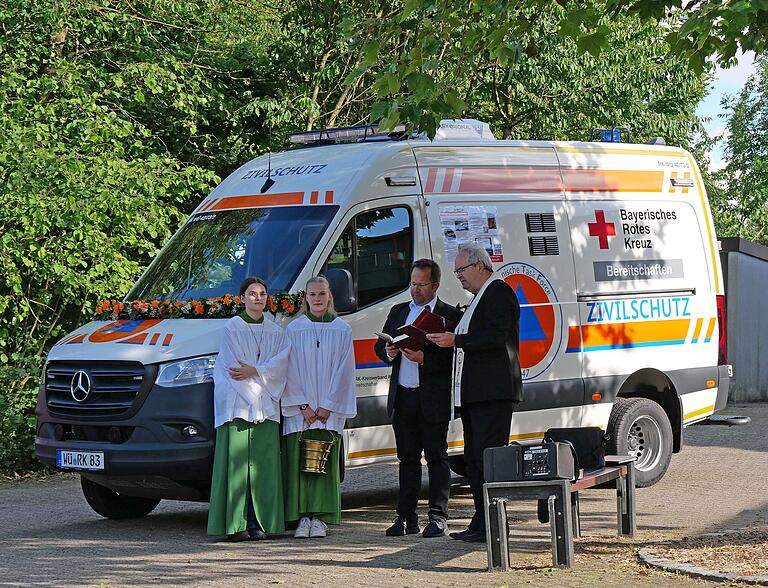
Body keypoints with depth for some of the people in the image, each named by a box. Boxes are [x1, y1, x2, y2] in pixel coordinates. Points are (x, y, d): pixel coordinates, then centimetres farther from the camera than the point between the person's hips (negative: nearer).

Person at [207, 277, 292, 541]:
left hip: (266, 409, 4)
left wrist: (255, 371, -13)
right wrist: (257, 392, -9)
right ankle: (236, 525, -9)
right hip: (237, 405, -4)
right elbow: (233, 367, -4)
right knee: (237, 462, -8)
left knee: (263, 464, -1)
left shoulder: (276, 332, 16)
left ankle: (259, 522, 0)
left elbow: (281, 362, 2)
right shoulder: (232, 328, 4)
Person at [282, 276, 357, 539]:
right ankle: (303, 517, -1)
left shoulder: (342, 330, 4)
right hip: (299, 411, 0)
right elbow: (291, 370, 1)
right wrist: (304, 406, -7)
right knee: (299, 461, -4)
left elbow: (344, 370, 1)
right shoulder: (294, 329, 4)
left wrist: (328, 406, -6)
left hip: (330, 410, 0)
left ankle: (320, 519, 0)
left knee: (325, 463, -2)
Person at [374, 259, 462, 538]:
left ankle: (438, 517, 0)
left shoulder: (450, 315, -1)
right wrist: (388, 352, -4)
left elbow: (451, 356, -10)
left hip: (433, 399, -5)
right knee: (407, 458, 9)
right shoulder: (398, 312, 17)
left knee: (436, 457, -1)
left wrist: (423, 358, -22)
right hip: (402, 397, 5)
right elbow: (380, 346, 19)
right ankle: (406, 516, 12)